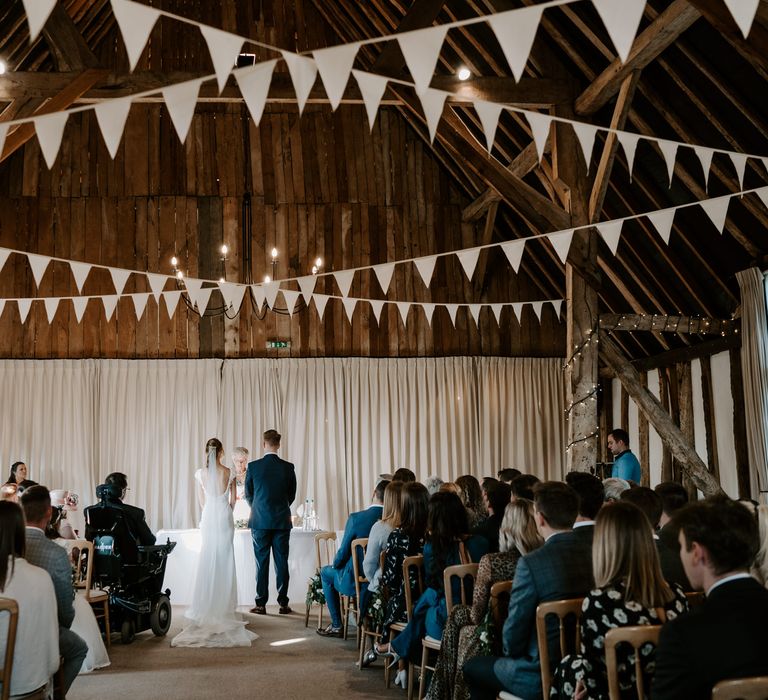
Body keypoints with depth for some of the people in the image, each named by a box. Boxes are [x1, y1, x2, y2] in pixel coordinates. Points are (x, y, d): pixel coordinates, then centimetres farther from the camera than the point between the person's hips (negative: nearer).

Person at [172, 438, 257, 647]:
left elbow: (201, 500, 7)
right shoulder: (229, 473, -7)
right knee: (225, 561, 5)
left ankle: (206, 605, 10)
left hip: (208, 518, 1)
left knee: (207, 561, 8)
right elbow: (232, 500, 2)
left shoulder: (200, 473, -3)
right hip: (224, 518, -1)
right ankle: (224, 605, 6)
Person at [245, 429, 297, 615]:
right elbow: (292, 495, 8)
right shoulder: (288, 467, -3)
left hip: (260, 521, -1)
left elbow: (248, 494, 7)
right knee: (281, 562, 6)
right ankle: (283, 603, 9)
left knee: (262, 563, 5)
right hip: (282, 521, 1)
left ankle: (261, 604, 8)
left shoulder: (253, 466, -5)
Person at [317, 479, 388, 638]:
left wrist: (335, 564, 11)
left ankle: (337, 625, 23)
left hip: (355, 581, -4)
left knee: (326, 572, 24)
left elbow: (343, 552, -12)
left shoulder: (355, 518, -20)